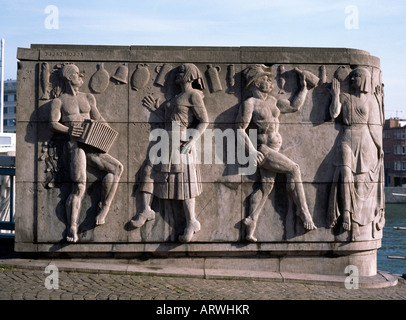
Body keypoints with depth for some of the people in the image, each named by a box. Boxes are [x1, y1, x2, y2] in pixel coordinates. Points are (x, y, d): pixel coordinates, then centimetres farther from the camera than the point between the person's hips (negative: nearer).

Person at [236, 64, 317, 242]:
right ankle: (303, 211, -6)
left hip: (273, 150, 8)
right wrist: (251, 150, -20)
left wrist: (303, 86, 16)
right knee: (293, 169, -13)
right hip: (263, 150, -8)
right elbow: (240, 129, -11)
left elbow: (294, 106, 21)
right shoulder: (249, 103, -8)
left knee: (266, 186, 2)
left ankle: (251, 222, 3)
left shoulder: (272, 101, 15)